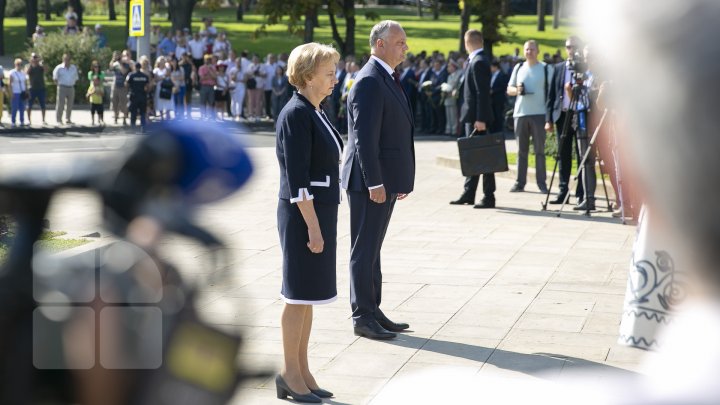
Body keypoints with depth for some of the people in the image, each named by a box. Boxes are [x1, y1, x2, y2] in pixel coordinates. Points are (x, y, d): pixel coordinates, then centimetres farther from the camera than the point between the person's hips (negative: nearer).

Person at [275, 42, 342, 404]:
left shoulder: (315, 113, 13)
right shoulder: (296, 115, -15)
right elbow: (297, 177, -19)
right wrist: (312, 226, -21)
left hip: (320, 211, 9)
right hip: (303, 214, -9)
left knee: (308, 295, 13)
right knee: (300, 294, -1)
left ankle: (301, 371, 21)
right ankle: (290, 374, 9)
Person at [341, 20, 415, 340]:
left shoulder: (388, 80, 15)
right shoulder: (369, 82, -16)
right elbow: (365, 137, -21)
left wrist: (400, 178, 17)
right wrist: (374, 183, -23)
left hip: (385, 179, 10)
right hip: (370, 181, -10)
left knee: (372, 250, 15)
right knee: (364, 251, -1)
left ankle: (373, 311, 23)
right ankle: (362, 318, 5)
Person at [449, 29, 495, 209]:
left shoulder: (479, 62, -16)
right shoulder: (475, 60, 13)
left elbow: (482, 93, -22)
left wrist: (480, 119, -24)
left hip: (477, 118, -10)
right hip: (472, 116, 10)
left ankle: (489, 197, -3)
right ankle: (468, 194, 22)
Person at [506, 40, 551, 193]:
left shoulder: (545, 68, 3)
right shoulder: (518, 68, 12)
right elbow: (509, 90, 16)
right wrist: (516, 90, -8)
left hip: (539, 114, -3)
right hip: (520, 113, 3)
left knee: (539, 150, -1)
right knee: (521, 150, 6)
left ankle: (541, 183, 1)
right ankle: (520, 182, 9)